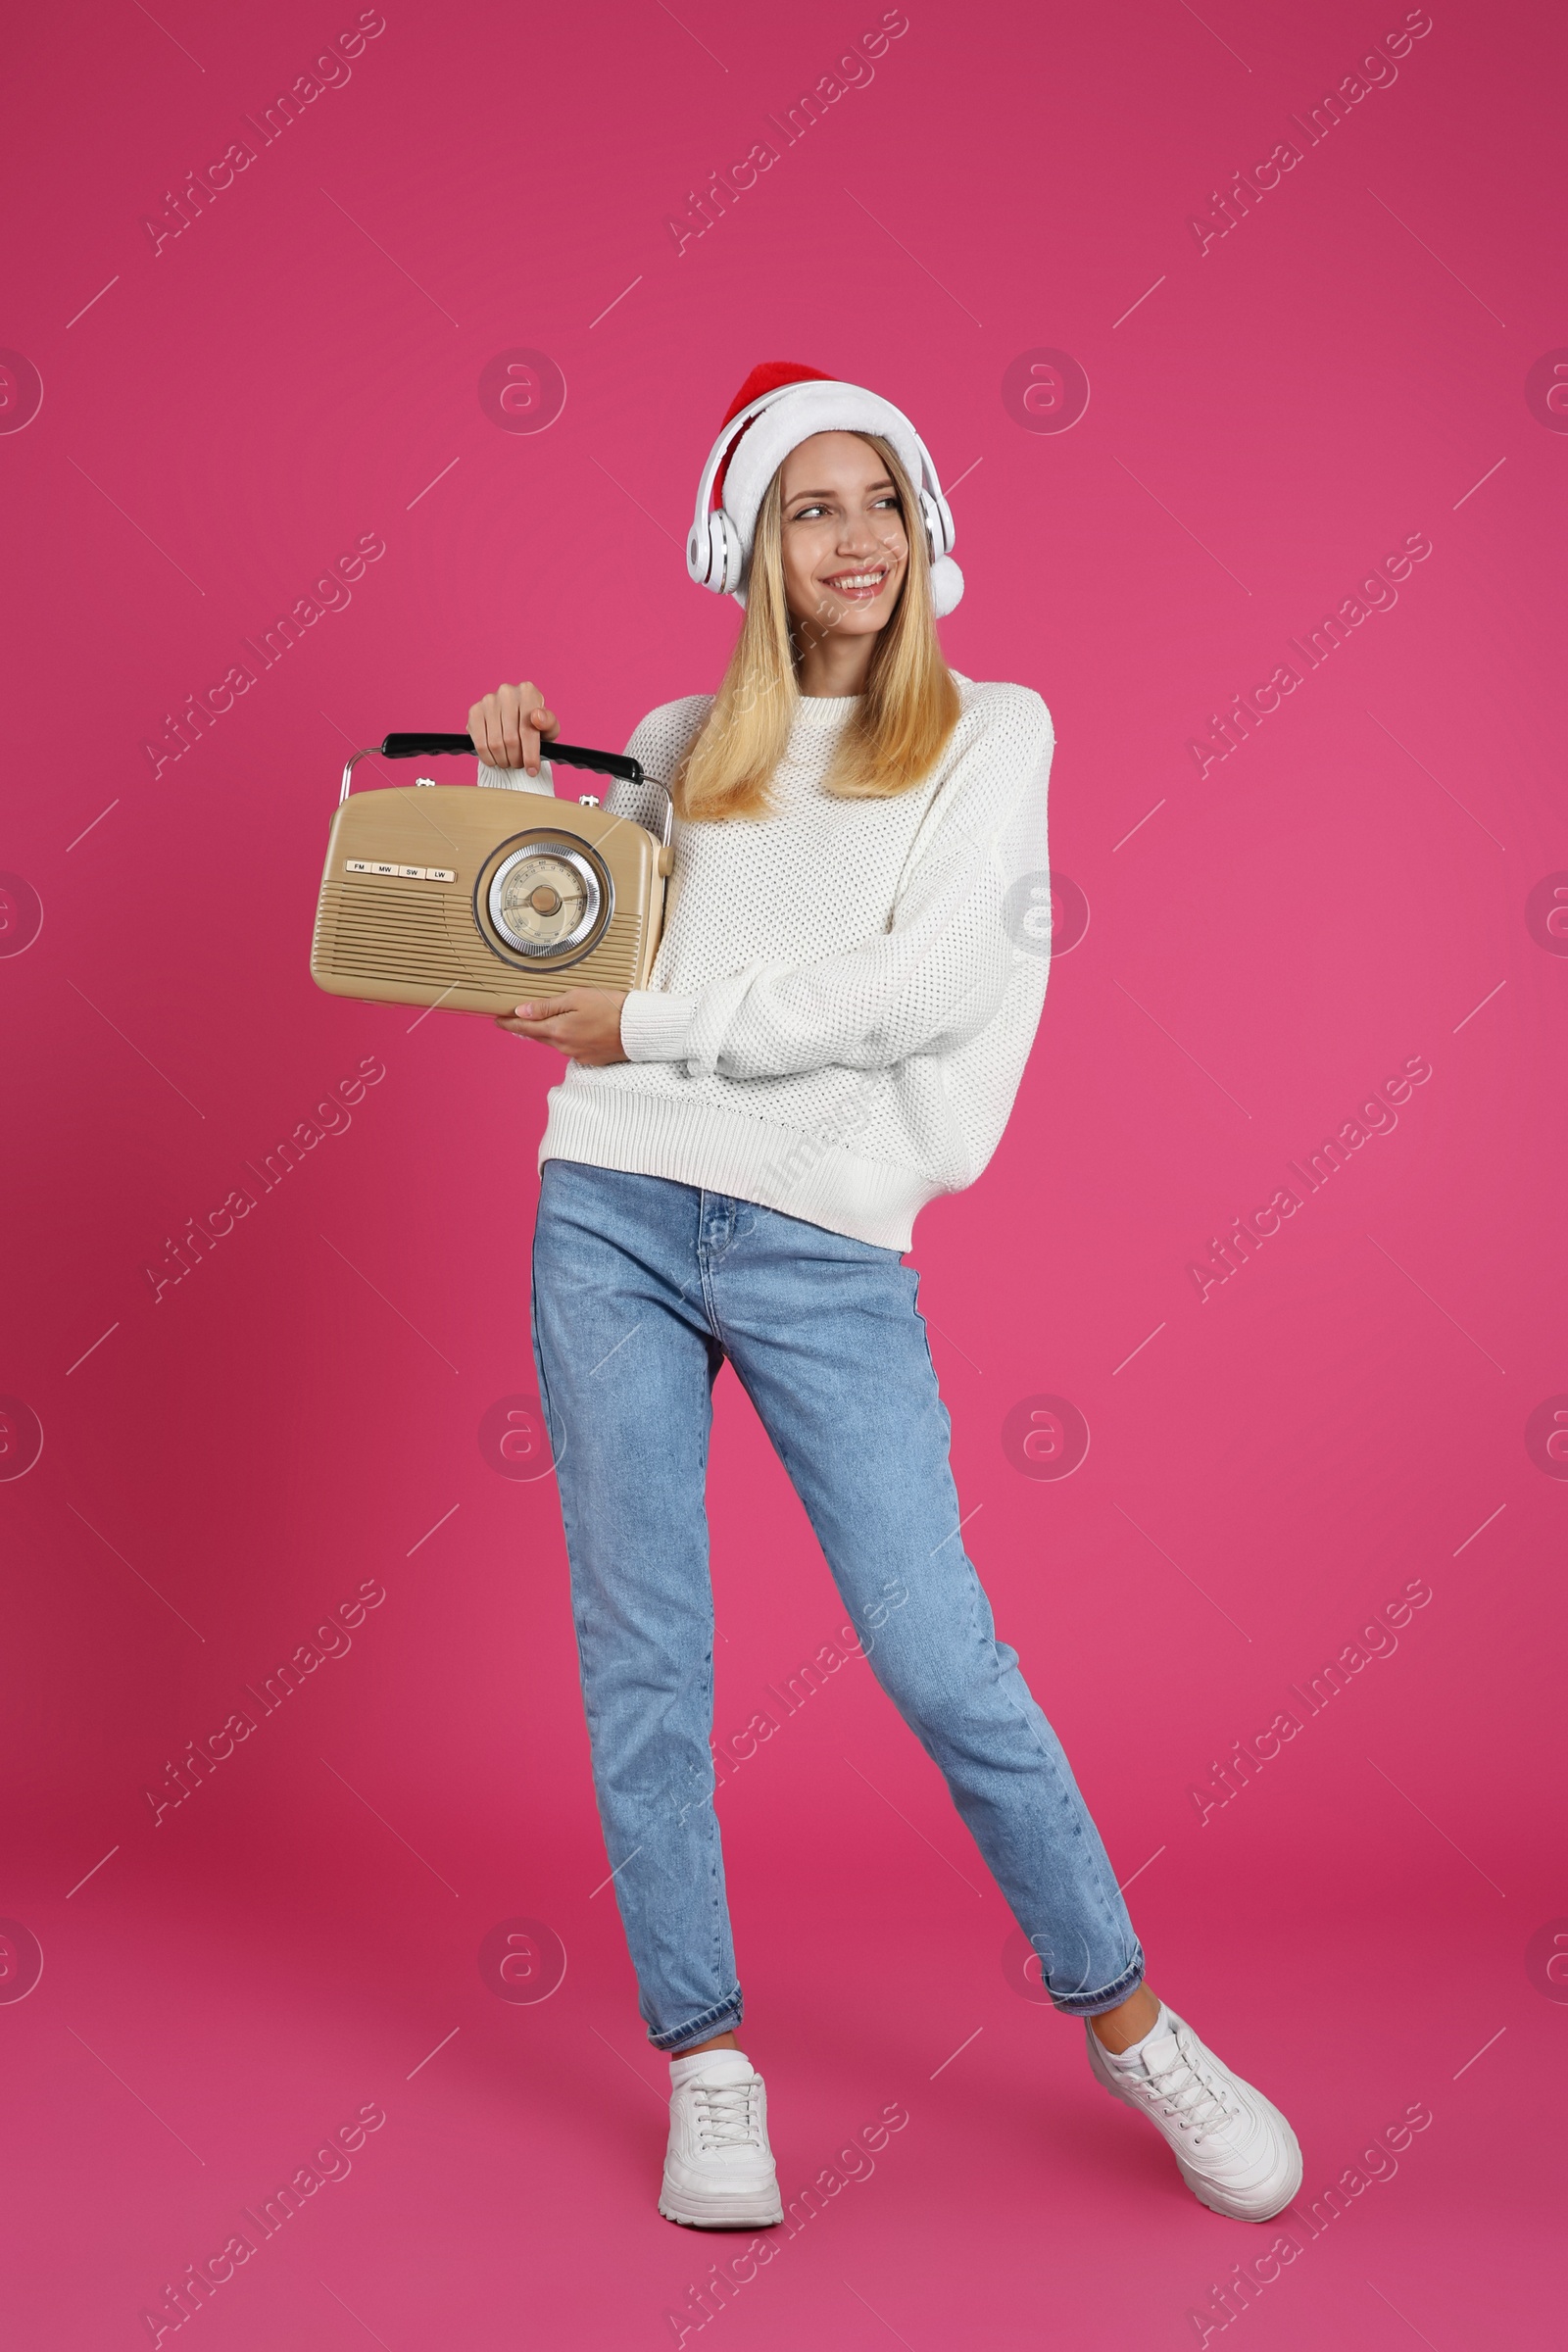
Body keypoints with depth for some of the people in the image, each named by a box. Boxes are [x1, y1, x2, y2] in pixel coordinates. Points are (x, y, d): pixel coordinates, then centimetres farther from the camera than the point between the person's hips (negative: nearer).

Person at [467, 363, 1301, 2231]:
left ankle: (1127, 2022, 15)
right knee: (639, 1649, 3)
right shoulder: (677, 745, 15)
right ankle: (705, 2060, 17)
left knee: (940, 1656, -5)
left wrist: (662, 1022, -9)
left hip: (823, 1247, -3)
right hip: (613, 1213, 3)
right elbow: (554, 964, 20)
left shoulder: (990, 731, 7)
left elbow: (932, 981, -8)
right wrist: (512, 787, 7)